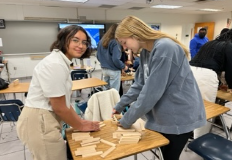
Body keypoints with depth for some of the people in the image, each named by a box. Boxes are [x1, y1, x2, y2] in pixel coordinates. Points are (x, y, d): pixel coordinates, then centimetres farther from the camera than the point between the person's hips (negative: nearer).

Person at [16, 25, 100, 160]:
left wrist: (80, 121, 9)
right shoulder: (55, 64, -24)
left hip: (45, 119, 10)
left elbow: (65, 101, 10)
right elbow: (59, 107, -21)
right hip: (39, 122, -10)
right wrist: (81, 126, -6)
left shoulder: (63, 62, 7)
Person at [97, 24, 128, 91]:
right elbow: (116, 59, -21)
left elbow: (98, 57, 10)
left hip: (104, 70, 7)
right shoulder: (115, 42, -17)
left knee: (107, 90, 20)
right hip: (114, 70, -7)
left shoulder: (101, 41, 4)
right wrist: (124, 66, -5)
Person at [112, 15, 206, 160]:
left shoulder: (164, 48, -25)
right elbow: (140, 84, 9)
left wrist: (128, 119, -16)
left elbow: (152, 92, -27)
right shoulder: (146, 52, 4)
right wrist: (120, 106, 5)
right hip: (163, 115, 8)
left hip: (179, 116, -8)